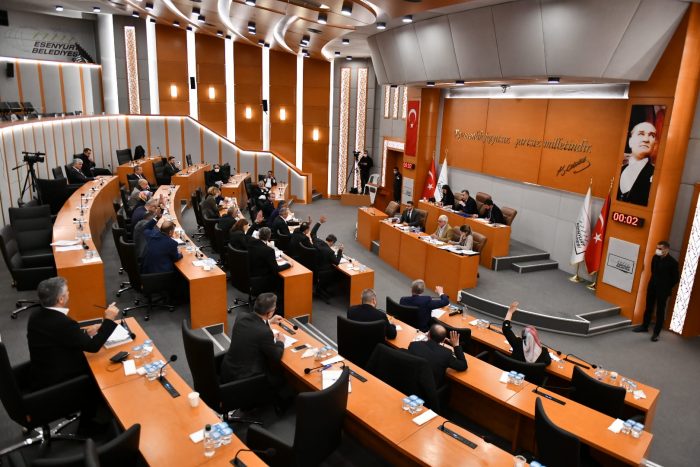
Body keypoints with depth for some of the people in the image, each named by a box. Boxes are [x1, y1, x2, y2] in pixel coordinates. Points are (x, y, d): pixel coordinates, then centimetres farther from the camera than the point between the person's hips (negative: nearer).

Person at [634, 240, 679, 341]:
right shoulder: (655, 257, -2)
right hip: (652, 286, 5)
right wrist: (655, 281, 14)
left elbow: (675, 278, -8)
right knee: (648, 307, 16)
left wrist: (666, 288, -1)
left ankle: (656, 333, 11)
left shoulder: (672, 262, -16)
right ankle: (644, 326, 31)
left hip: (663, 290, -5)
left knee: (660, 311, 4)